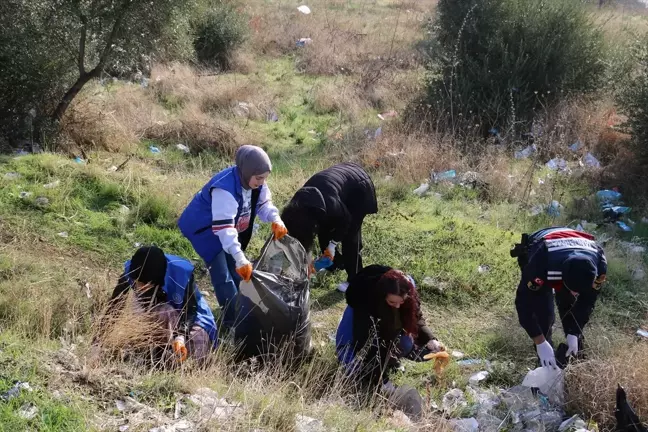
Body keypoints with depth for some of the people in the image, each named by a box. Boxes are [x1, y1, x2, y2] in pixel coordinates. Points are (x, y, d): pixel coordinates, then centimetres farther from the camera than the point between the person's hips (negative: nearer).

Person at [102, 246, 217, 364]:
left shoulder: (182, 272, -33)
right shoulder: (130, 271, -25)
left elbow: (190, 309, -28)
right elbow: (115, 304, -19)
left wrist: (180, 337, -45)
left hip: (190, 317, -1)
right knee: (165, 312, -33)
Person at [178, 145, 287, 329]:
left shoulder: (254, 181, -14)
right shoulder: (225, 188, -41)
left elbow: (264, 203, -2)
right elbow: (223, 227, -46)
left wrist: (276, 220, -25)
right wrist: (240, 258, -53)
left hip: (228, 226, 9)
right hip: (206, 229, -8)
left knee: (237, 271, 15)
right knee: (223, 276, -13)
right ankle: (233, 320, -8)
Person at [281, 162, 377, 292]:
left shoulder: (329, 206, -40)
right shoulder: (297, 207, -20)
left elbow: (345, 221, -18)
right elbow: (301, 235, -5)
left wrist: (332, 245, -10)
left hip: (358, 188, -6)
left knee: (350, 235, -5)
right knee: (324, 229, 9)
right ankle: (335, 263, 31)